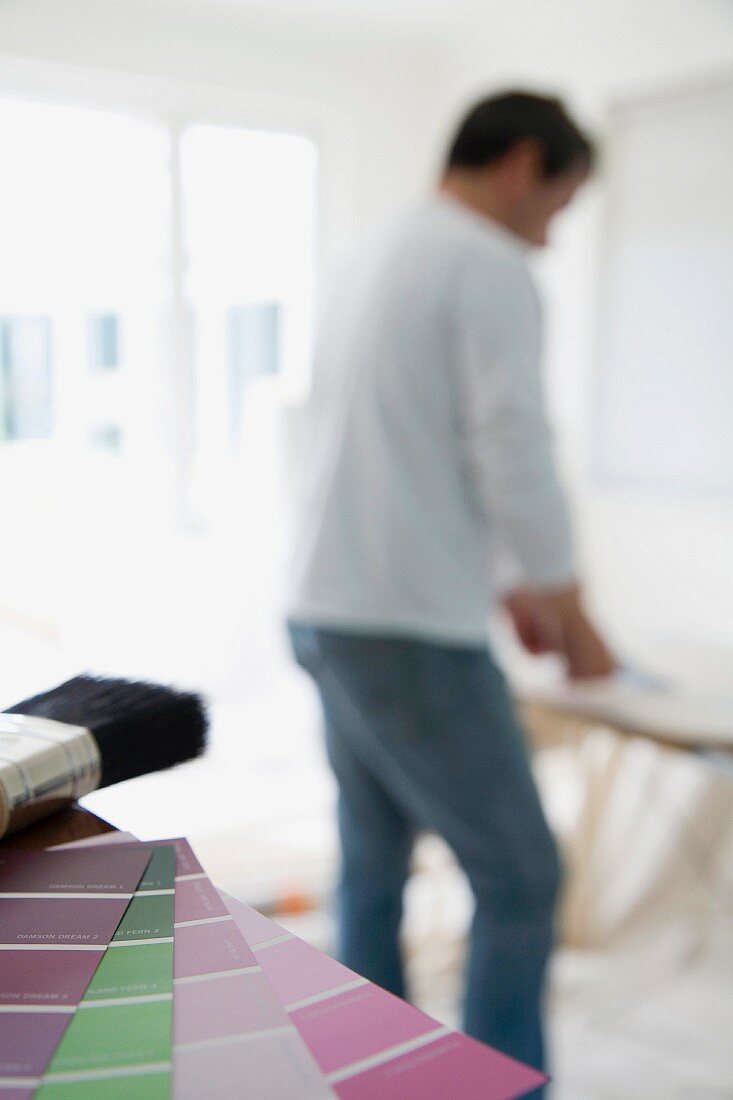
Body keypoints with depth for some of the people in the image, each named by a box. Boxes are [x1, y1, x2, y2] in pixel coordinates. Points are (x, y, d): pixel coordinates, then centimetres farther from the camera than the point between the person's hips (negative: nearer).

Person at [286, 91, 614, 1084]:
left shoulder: (372, 266, 19)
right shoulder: (491, 270, -10)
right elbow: (516, 466, -16)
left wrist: (509, 590, 25)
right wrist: (575, 621, 0)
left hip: (327, 617, 9)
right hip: (410, 636, -9)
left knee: (373, 865, 18)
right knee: (520, 878, 4)